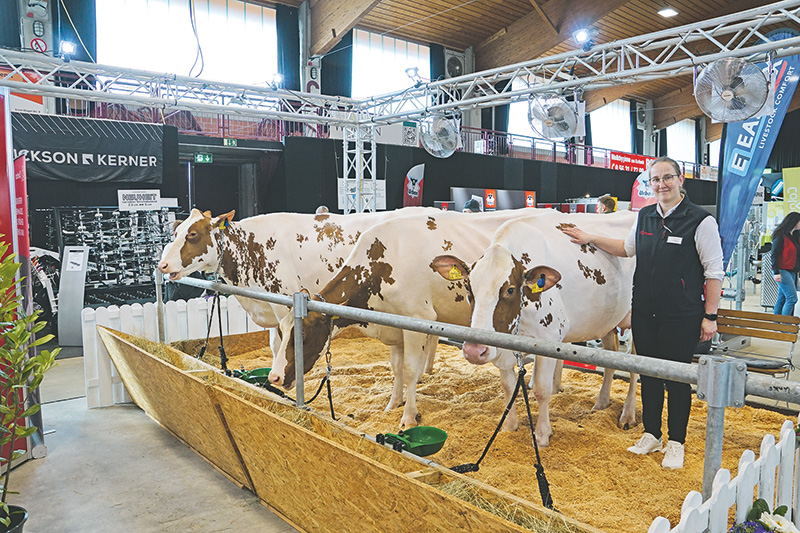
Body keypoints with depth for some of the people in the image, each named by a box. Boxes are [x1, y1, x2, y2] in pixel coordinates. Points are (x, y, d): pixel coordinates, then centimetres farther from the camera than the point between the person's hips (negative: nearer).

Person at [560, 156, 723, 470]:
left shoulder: (700, 221, -9)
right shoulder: (644, 217, 7)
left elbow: (714, 272, -7)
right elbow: (627, 249, 25)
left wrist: (710, 317, -8)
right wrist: (591, 240, 17)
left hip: (681, 318, -5)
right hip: (644, 314, 5)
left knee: (677, 378, 5)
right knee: (649, 374, 15)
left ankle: (676, 443, 23)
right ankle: (651, 435, 31)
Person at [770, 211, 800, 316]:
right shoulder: (781, 236, -10)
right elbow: (774, 255, -15)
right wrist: (776, 272, -20)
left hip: (791, 272, 9)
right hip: (782, 271, -9)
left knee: (782, 299, 9)